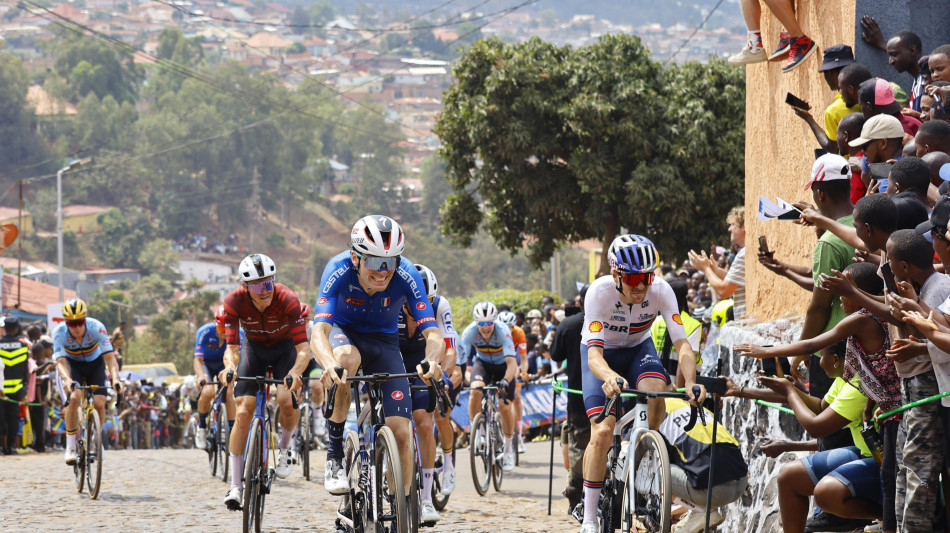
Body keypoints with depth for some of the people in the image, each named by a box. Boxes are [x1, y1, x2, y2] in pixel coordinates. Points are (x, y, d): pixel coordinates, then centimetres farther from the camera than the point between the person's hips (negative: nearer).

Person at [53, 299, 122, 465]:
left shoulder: (96, 327, -31)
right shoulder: (59, 332, -30)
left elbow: (110, 356, -36)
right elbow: (60, 361, -37)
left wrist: (115, 379, -54)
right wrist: (67, 380, -59)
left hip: (94, 363, 1)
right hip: (73, 364, -1)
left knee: (99, 403, -15)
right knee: (74, 398, -27)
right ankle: (71, 446, -14)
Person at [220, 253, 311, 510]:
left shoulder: (287, 299, -34)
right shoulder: (234, 301, -29)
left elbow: (303, 348, -36)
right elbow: (232, 347, -28)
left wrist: (295, 372, -57)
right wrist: (229, 367, -51)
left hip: (285, 349, -1)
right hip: (254, 349, 1)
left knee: (287, 401, -26)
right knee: (243, 412, -14)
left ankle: (286, 444, 8)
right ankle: (236, 486, -8)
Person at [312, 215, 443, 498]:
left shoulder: (407, 276, -29)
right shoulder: (339, 270, -32)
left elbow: (433, 334, -32)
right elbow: (319, 332, -42)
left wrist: (432, 360, -56)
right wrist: (330, 365, -64)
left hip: (383, 340, 2)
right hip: (342, 331, -2)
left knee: (401, 433, -12)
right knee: (348, 359, -39)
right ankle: (334, 457, -25)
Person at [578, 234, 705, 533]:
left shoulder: (661, 290, -27)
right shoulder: (600, 292, -34)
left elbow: (681, 342, -30)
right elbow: (594, 354, -40)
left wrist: (690, 382, -49)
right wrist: (610, 376, -63)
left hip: (638, 347, 2)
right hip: (603, 353, -2)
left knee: (656, 390, -32)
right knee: (602, 433, -18)